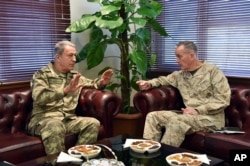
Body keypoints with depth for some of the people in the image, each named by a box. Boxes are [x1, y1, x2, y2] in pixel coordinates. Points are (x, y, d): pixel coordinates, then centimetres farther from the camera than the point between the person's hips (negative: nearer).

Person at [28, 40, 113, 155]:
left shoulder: (75, 75, 17)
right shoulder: (42, 74, -2)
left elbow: (92, 84, 32)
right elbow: (39, 98, -20)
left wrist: (101, 82, 5)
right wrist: (66, 90, -33)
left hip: (68, 119, 5)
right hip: (44, 118, -5)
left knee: (93, 123, -19)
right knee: (56, 127, -39)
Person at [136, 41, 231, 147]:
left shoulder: (212, 71, -6)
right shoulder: (180, 75, 13)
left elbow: (223, 100, -12)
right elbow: (164, 80, 30)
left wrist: (198, 110, -20)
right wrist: (149, 84, 7)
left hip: (210, 117, -7)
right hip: (190, 116, 7)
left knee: (176, 121, -33)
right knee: (153, 116, -6)